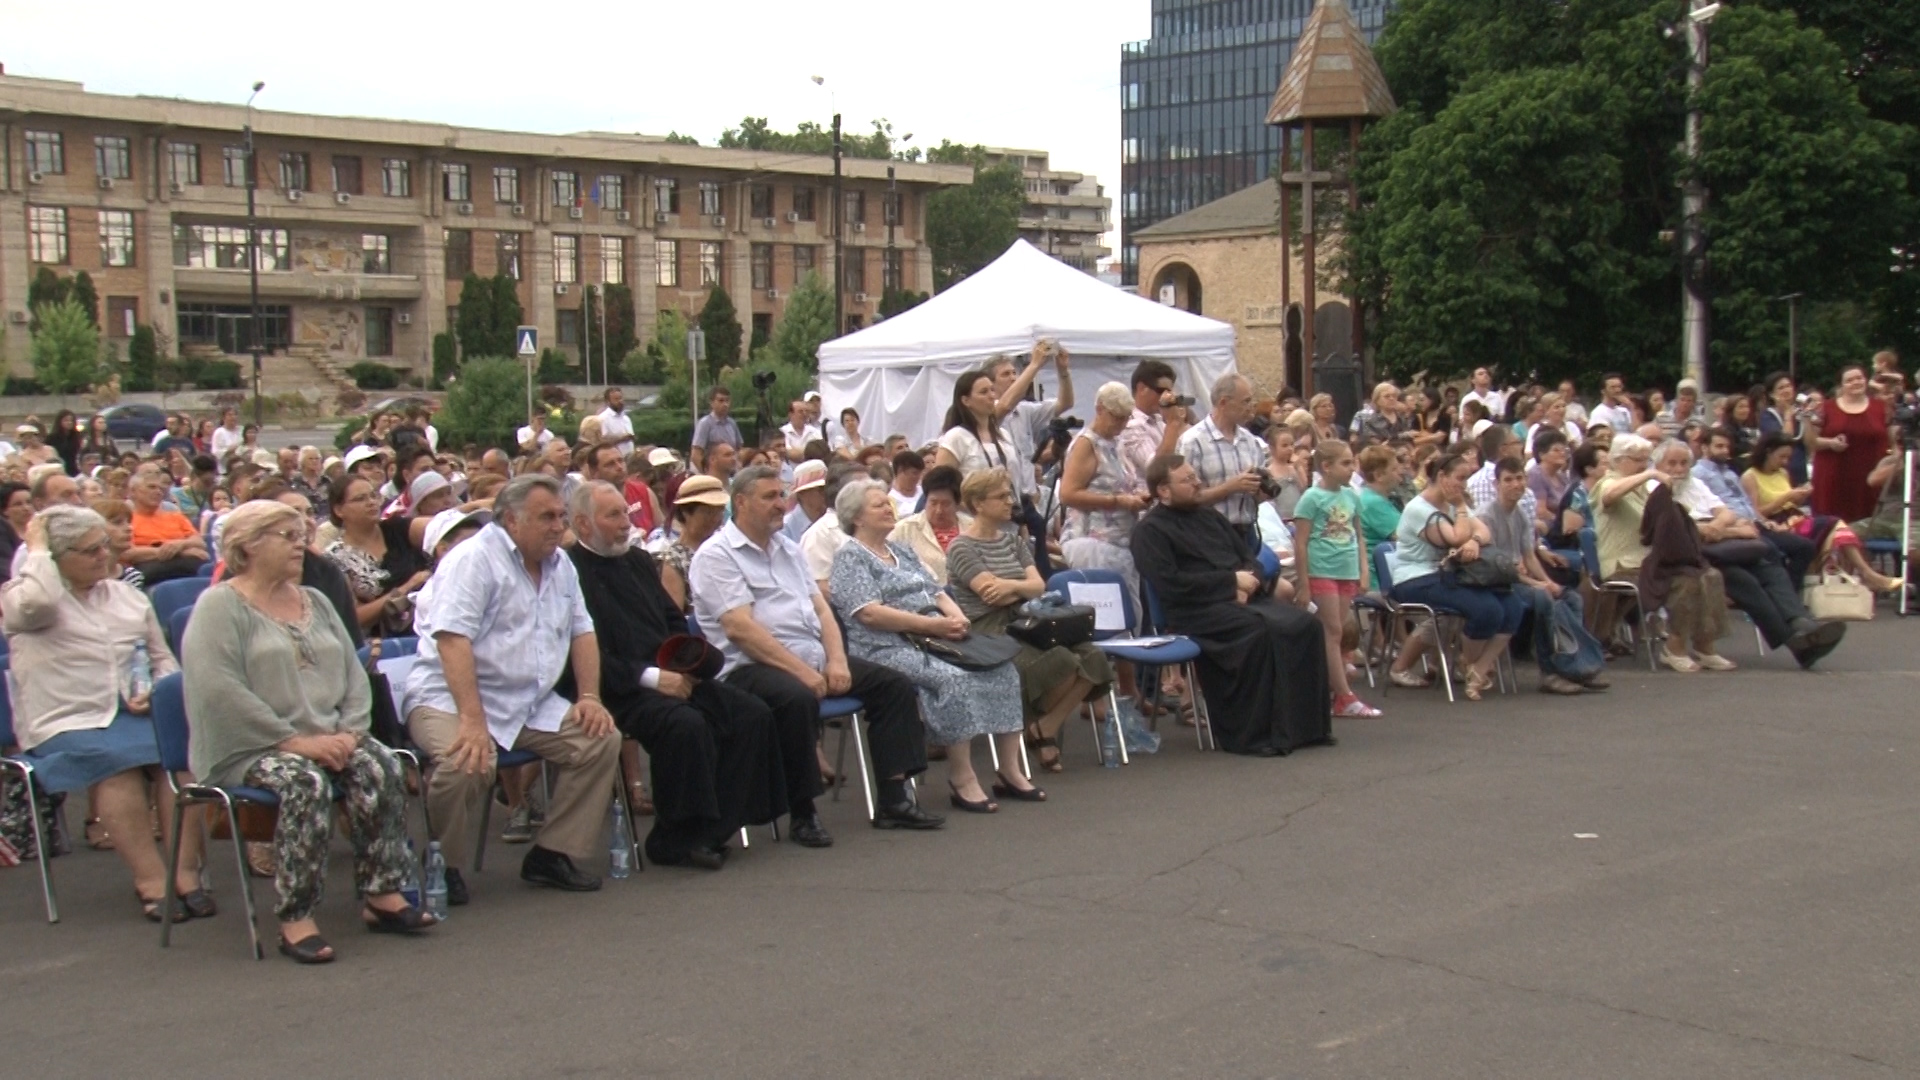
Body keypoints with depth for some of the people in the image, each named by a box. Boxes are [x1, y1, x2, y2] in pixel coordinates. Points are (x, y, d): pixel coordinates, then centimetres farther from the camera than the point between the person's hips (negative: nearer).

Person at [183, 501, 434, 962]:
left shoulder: (315, 602, 19)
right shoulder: (220, 606, -4)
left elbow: (354, 674, 15)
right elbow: (220, 692, -17)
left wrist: (349, 732, -5)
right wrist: (296, 741, -21)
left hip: (325, 738, 6)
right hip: (248, 747, -6)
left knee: (381, 767, -22)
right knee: (306, 782, -34)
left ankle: (383, 894, -17)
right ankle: (295, 919, -27)